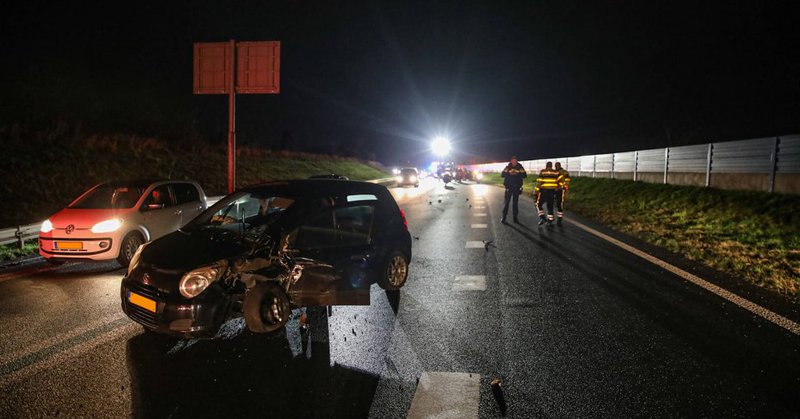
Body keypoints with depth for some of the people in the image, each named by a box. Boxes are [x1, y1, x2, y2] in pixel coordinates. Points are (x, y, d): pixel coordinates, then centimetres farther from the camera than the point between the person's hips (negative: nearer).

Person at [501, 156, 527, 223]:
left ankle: (515, 217, 14)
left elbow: (525, 175, -8)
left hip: (517, 187, 1)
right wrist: (509, 173, -26)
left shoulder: (520, 167, 1)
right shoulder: (508, 167, -1)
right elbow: (502, 174, -9)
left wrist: (517, 174, -24)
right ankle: (504, 217, 2)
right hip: (509, 187, -1)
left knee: (516, 202, 7)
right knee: (506, 202, -3)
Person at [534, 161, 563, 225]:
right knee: (550, 205, 13)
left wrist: (536, 190, -6)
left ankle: (542, 218, -6)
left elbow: (539, 181, -7)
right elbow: (561, 179, 0)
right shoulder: (555, 172, 7)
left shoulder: (542, 172, -2)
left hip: (544, 191, -3)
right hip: (552, 191, 3)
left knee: (539, 204, 9)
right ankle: (550, 220, 11)